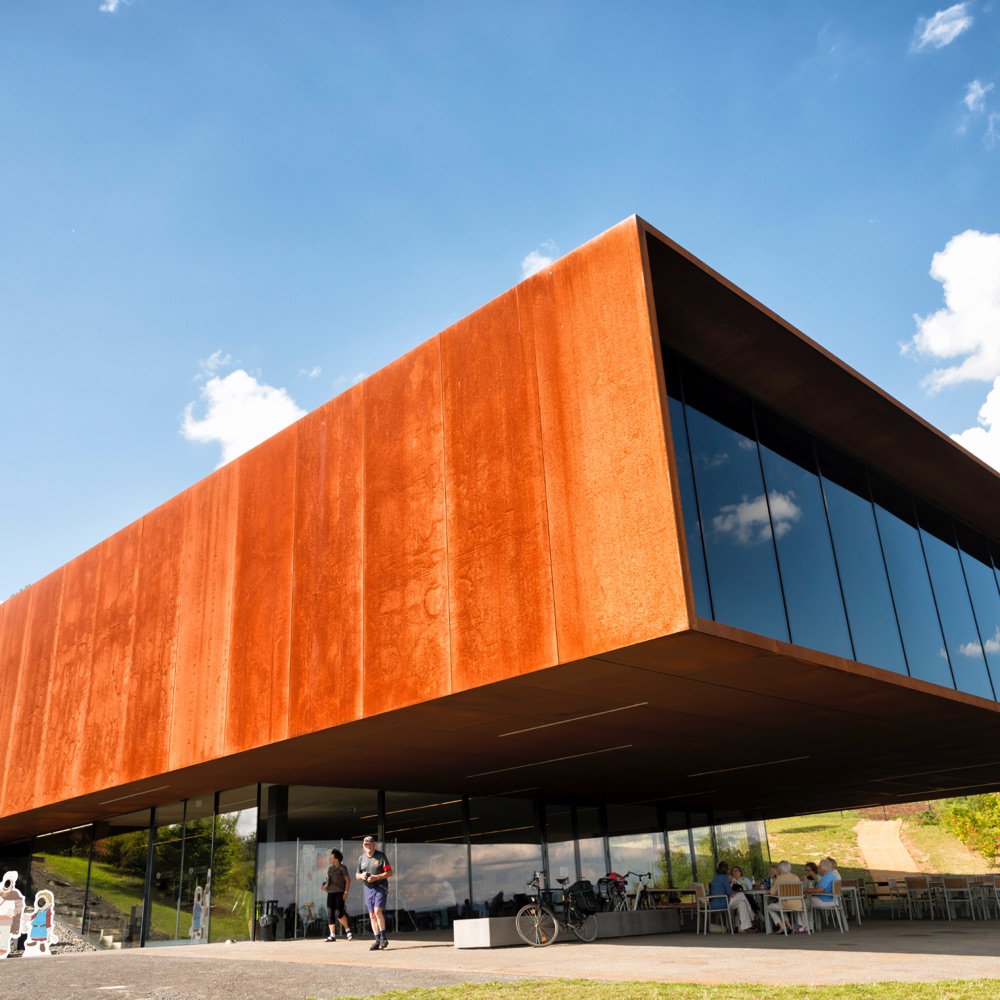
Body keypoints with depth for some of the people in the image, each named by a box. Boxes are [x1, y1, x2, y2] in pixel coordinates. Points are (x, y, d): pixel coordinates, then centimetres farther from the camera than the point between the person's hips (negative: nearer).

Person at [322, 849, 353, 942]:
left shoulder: (342, 868, -2)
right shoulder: (330, 869, 17)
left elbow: (348, 880, -6)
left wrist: (346, 892, -14)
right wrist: (325, 886, 1)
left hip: (340, 893, -7)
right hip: (330, 893, 7)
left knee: (339, 913, -16)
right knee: (330, 915, 0)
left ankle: (348, 930, 3)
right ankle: (332, 935, 4)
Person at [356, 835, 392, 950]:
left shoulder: (380, 856, -6)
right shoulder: (361, 858, 9)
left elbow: (389, 872, -8)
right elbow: (357, 875, 18)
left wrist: (376, 877, -20)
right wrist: (361, 876, -6)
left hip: (380, 887, -5)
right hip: (368, 888, 5)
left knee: (378, 911, -19)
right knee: (372, 915, 5)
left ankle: (383, 937, -6)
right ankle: (378, 941, 12)